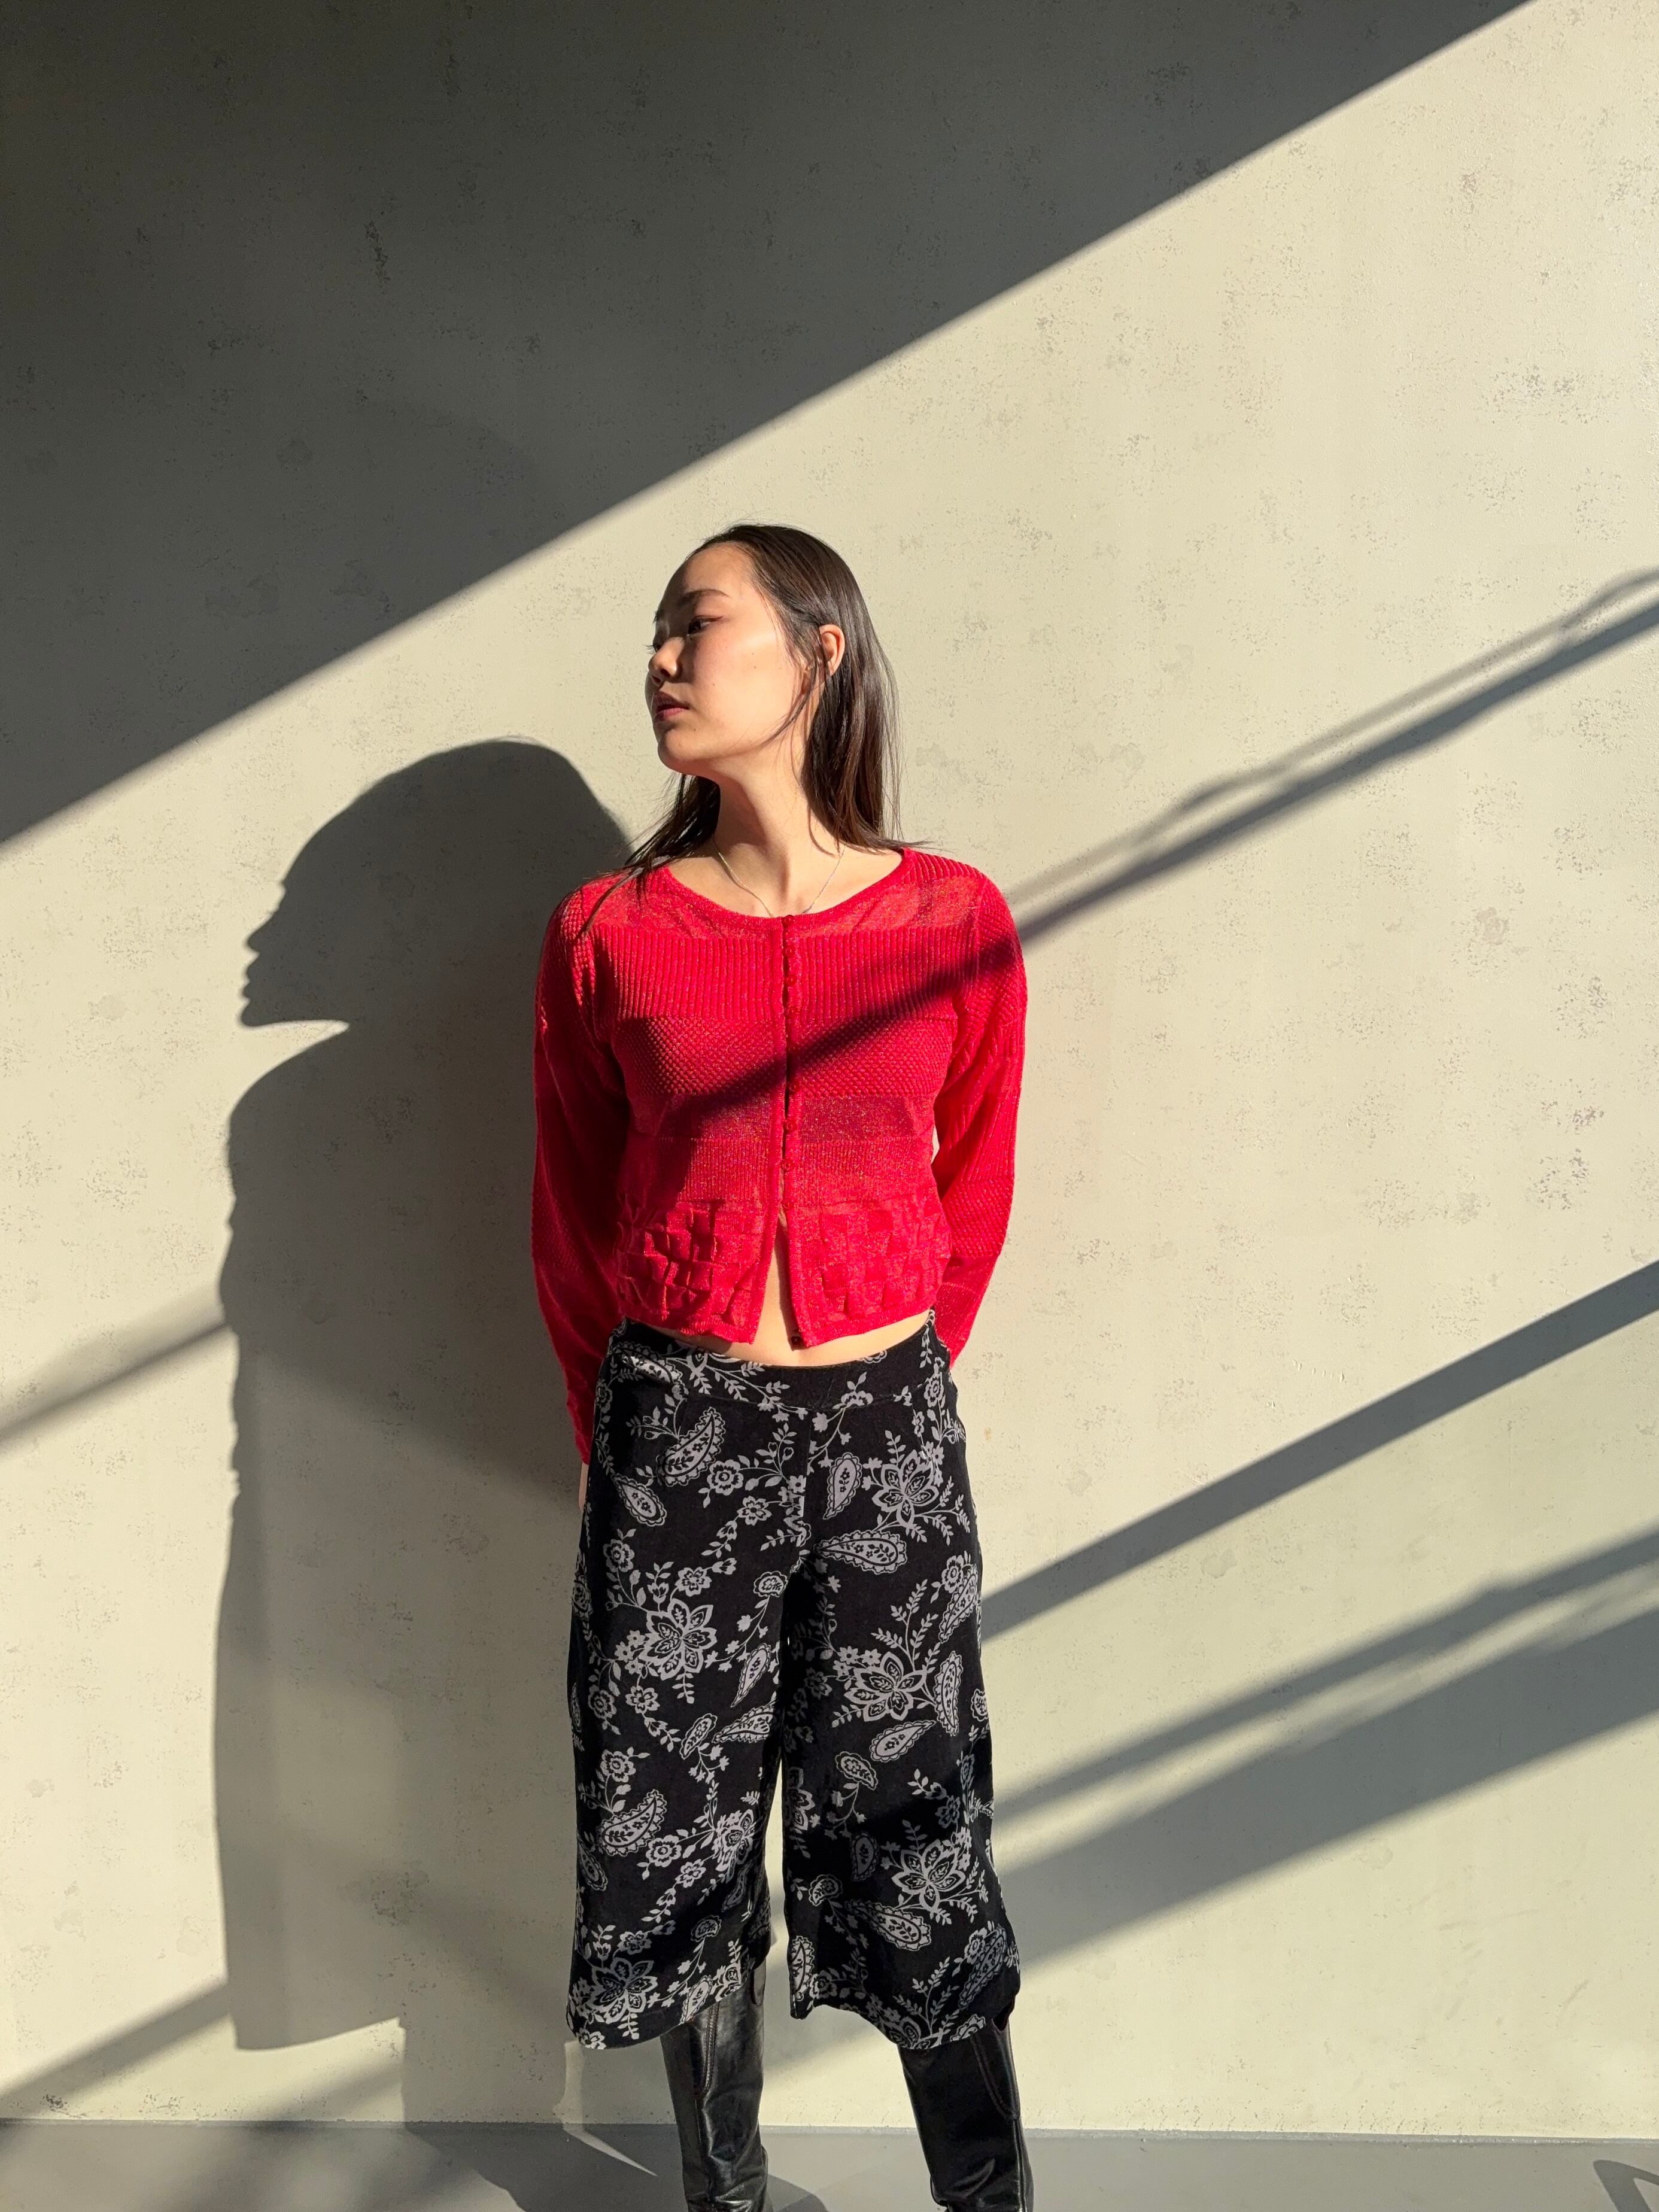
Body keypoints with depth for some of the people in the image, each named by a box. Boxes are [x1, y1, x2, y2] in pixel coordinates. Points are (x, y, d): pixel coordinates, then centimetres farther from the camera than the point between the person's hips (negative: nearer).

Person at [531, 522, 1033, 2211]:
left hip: (887, 1431, -1)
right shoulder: (605, 934, -2)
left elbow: (972, 1195, 8)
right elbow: (570, 1222, 7)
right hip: (674, 1429, 1)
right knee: (683, 1837, 13)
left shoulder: (958, 924, -3)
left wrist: (883, 1394, 11)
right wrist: (624, 1439, 10)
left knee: (916, 1848, 9)